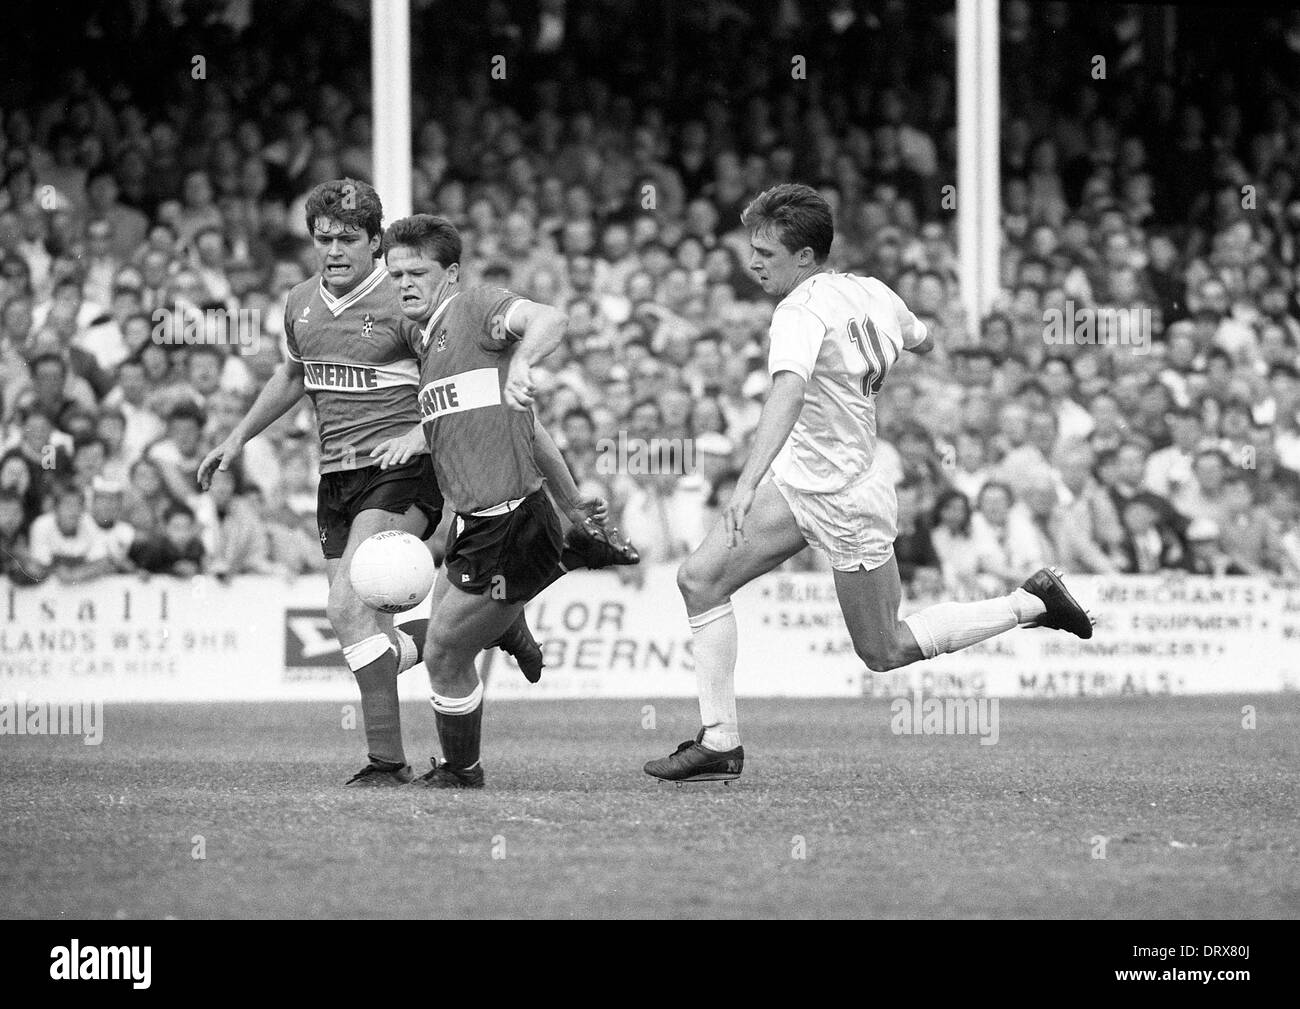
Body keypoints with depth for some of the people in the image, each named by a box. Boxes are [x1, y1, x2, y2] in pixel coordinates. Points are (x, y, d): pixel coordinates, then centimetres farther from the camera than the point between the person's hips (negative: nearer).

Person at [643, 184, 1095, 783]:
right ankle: (719, 742, 2)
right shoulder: (868, 292, -1)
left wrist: (748, 484, -54)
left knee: (884, 652, 6)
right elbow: (923, 342, 18)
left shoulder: (802, 313, -24)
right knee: (699, 579, 1)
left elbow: (786, 396, -42)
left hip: (844, 503, -9)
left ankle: (1031, 603, 16)